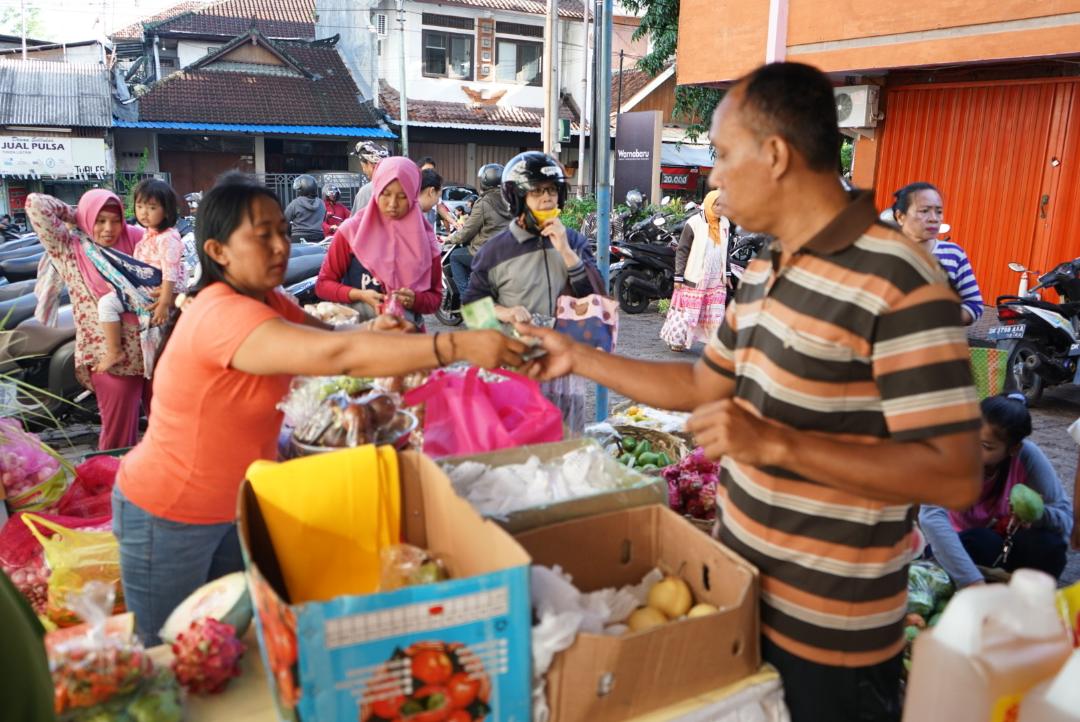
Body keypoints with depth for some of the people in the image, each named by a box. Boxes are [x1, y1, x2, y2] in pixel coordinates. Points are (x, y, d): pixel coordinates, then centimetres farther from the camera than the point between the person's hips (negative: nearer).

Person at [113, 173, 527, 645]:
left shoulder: (265, 301, 0)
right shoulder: (223, 315, -31)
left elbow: (330, 339, -5)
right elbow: (337, 356, -42)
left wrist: (370, 333, -29)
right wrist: (459, 345, -47)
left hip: (235, 505, 8)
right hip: (168, 517, -8)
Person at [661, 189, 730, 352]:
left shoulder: (725, 224, 9)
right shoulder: (694, 223, -9)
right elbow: (682, 251, -7)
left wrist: (726, 274, 17)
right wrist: (678, 276, -10)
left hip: (716, 281, 5)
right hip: (694, 279, -5)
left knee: (716, 314, 4)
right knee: (687, 311, 1)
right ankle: (677, 340, 14)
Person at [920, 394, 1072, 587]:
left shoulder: (1027, 456, -23)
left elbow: (1065, 516, -20)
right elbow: (931, 516, -43)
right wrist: (972, 580, -52)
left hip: (1009, 543, 2)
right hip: (964, 545, -2)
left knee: (1049, 545, -27)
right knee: (982, 542, -33)